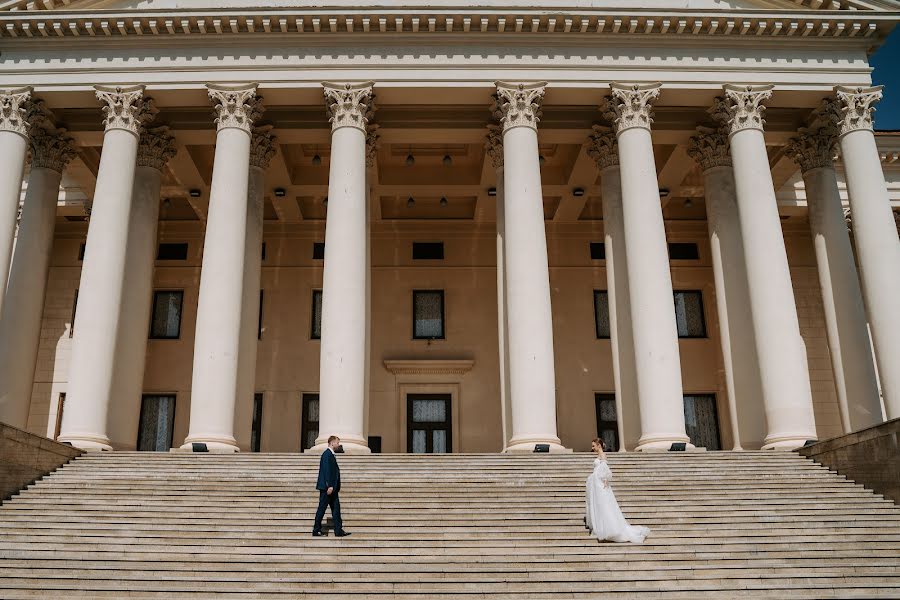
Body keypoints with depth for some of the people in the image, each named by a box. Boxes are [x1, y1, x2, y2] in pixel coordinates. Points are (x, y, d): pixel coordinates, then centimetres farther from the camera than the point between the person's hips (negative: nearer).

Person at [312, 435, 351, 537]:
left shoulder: (331, 454, 17)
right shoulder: (327, 454, -14)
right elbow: (327, 471, -20)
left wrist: (332, 486, 16)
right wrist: (330, 486, -23)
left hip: (332, 487, 10)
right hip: (327, 487, -10)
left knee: (336, 508, 7)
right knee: (322, 508, -2)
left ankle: (339, 530, 7)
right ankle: (316, 531, 5)